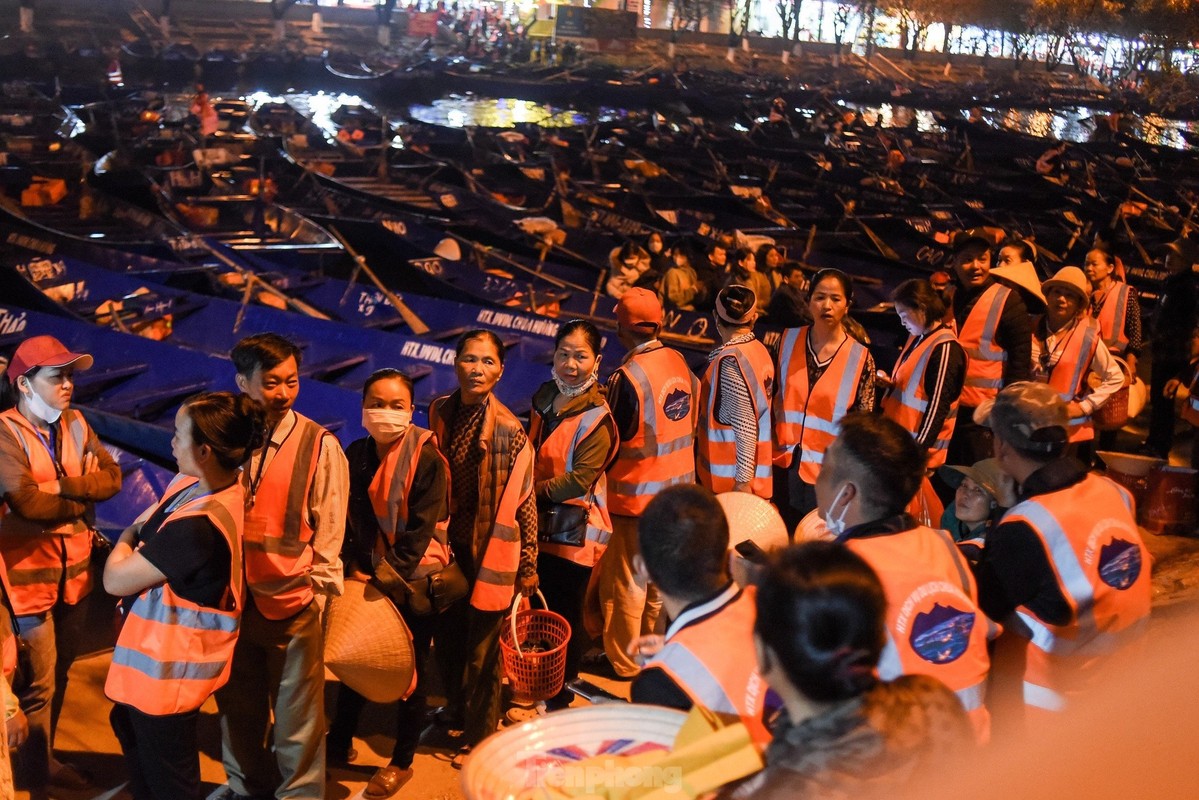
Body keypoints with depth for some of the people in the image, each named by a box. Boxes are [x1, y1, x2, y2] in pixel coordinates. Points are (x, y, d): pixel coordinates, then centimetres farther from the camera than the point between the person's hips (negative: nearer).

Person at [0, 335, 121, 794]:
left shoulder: (75, 425, 7)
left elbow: (112, 477, -1)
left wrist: (62, 485, -17)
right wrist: (83, 500, -10)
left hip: (73, 571, 7)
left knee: (57, 676, 19)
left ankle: (45, 759, 35)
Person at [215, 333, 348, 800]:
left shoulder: (319, 445, -9)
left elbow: (329, 532, -4)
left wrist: (315, 593, -6)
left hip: (293, 603, -3)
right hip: (232, 599, 4)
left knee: (297, 718, 6)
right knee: (238, 709, 20)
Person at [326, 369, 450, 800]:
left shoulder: (428, 460, -17)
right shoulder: (355, 455, -2)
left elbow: (420, 530, -18)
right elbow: (348, 518, 1)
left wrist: (387, 577, -17)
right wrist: (353, 569, -8)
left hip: (415, 579, -5)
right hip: (369, 575, 5)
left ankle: (402, 762, 24)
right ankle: (340, 742, 36)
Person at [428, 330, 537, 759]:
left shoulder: (509, 430, -18)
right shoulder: (440, 412, -1)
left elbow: (524, 502, -13)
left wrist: (528, 566, -9)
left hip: (490, 551, -5)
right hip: (449, 545, 5)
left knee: (481, 648, 8)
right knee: (446, 633, 20)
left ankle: (480, 733, 29)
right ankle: (456, 707, 46)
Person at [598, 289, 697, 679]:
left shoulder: (627, 377, -22)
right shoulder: (679, 362, -2)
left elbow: (613, 445, -15)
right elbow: (690, 424, 6)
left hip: (637, 496, -7)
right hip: (679, 487, 7)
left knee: (626, 582, 8)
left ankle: (624, 663, 21)